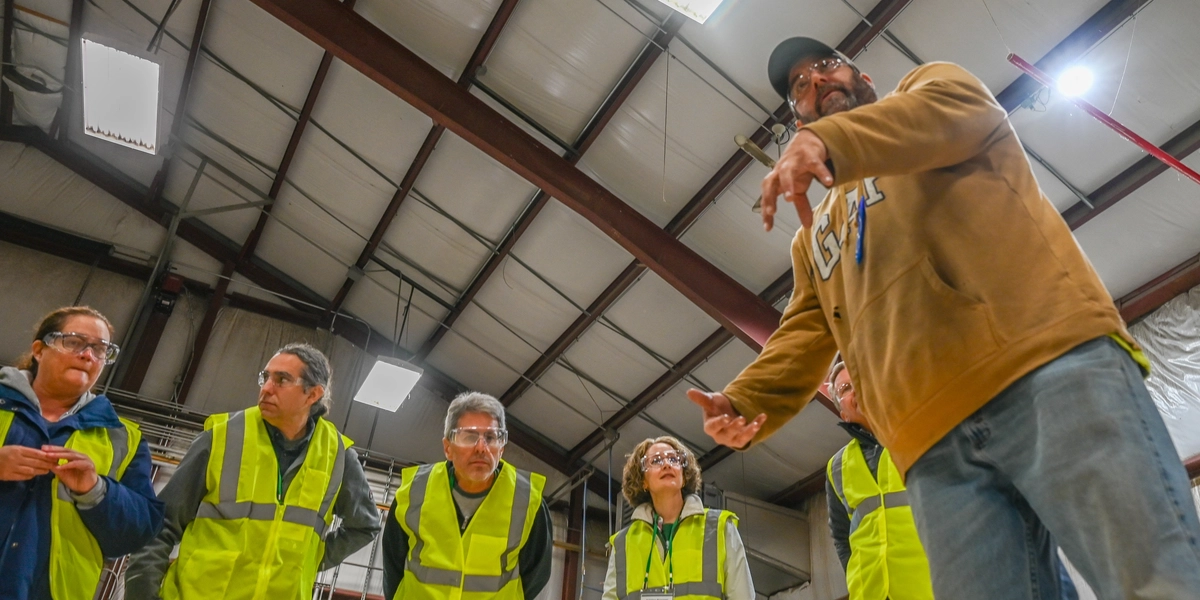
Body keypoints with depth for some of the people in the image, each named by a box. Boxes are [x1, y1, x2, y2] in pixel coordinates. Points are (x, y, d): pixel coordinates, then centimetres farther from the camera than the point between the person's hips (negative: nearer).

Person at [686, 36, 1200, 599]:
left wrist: (826, 141, -22)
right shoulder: (813, 236, 32)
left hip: (1046, 358, -4)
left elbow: (963, 109, -4)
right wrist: (743, 403, -2)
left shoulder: (929, 87, 22)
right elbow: (804, 337, 19)